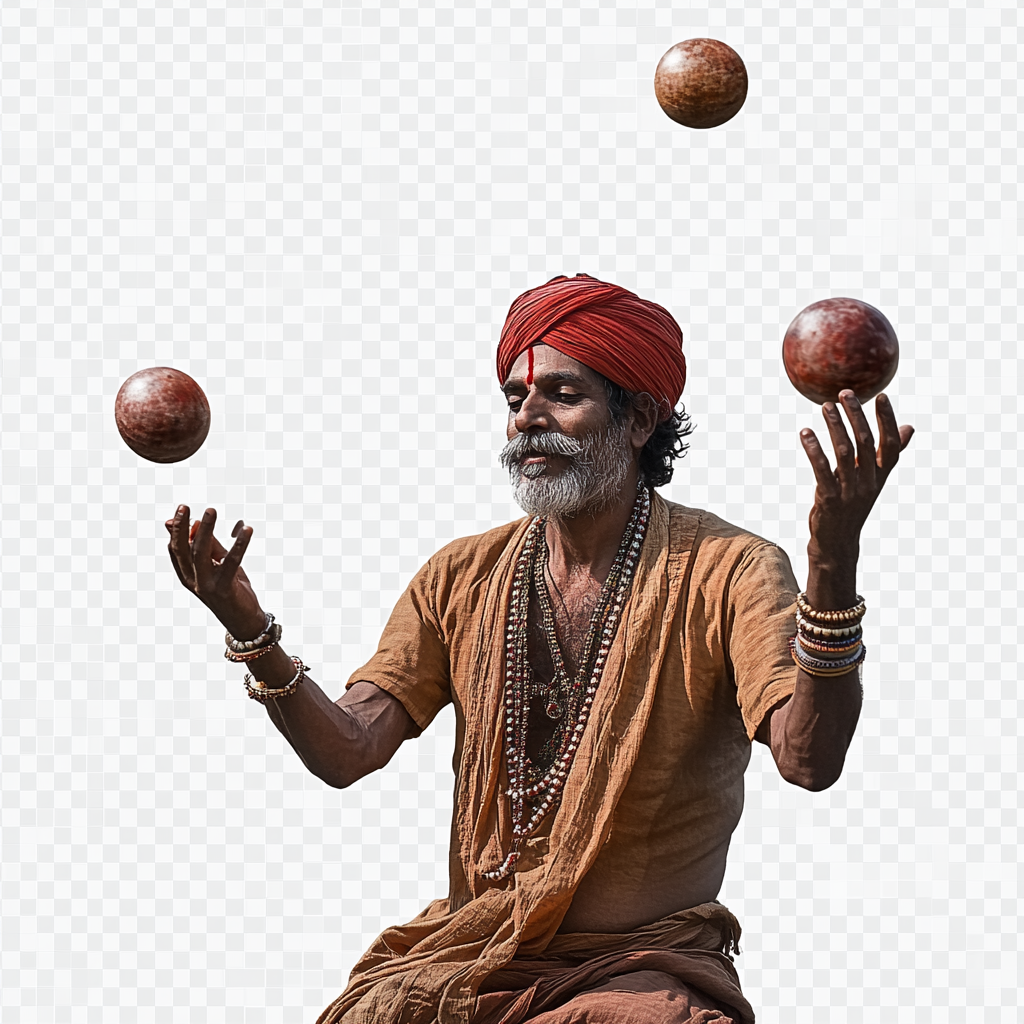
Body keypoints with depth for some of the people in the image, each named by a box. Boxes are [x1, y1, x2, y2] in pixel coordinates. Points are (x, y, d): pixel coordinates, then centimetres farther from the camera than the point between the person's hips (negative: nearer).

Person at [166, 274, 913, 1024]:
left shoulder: (727, 571, -5)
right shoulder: (460, 579, 8)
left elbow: (809, 760, -21)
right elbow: (346, 753, -1)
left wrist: (833, 564, -35)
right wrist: (250, 631, -18)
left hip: (646, 964, -3)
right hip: (466, 954, 3)